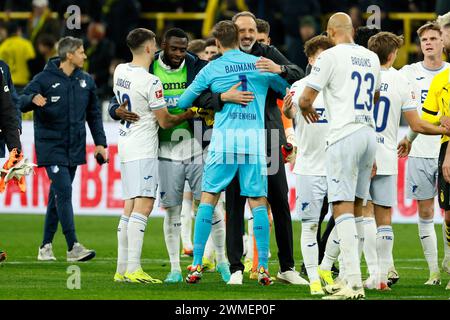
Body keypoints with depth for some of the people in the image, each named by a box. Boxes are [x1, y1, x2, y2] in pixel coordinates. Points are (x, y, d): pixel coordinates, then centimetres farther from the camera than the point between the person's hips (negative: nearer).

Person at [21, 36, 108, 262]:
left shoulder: (86, 81, 10)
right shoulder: (45, 79, -6)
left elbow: (94, 114, 17)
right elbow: (21, 103, -7)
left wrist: (100, 142, 10)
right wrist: (33, 99, -30)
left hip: (74, 148, 5)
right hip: (51, 147, -5)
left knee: (58, 195, 10)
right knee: (64, 192, -14)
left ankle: (46, 245, 18)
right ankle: (73, 247, -17)